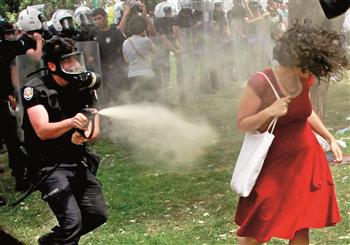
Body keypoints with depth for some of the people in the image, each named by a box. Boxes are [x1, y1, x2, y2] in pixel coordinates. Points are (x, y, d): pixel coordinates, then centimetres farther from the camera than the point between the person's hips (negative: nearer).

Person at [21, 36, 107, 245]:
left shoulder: (83, 87, 3)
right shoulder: (36, 90, -12)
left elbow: (95, 131, 0)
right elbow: (42, 131, -24)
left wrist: (84, 136, -24)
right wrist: (70, 122, -42)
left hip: (79, 162, 6)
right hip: (49, 166, -6)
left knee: (98, 214, 6)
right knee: (73, 222, -17)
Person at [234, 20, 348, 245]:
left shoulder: (304, 80, -2)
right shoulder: (261, 83, -20)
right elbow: (242, 124, -12)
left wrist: (330, 138, 13)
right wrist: (269, 111, -28)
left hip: (307, 161, 6)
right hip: (274, 165, -5)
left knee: (301, 226, 13)